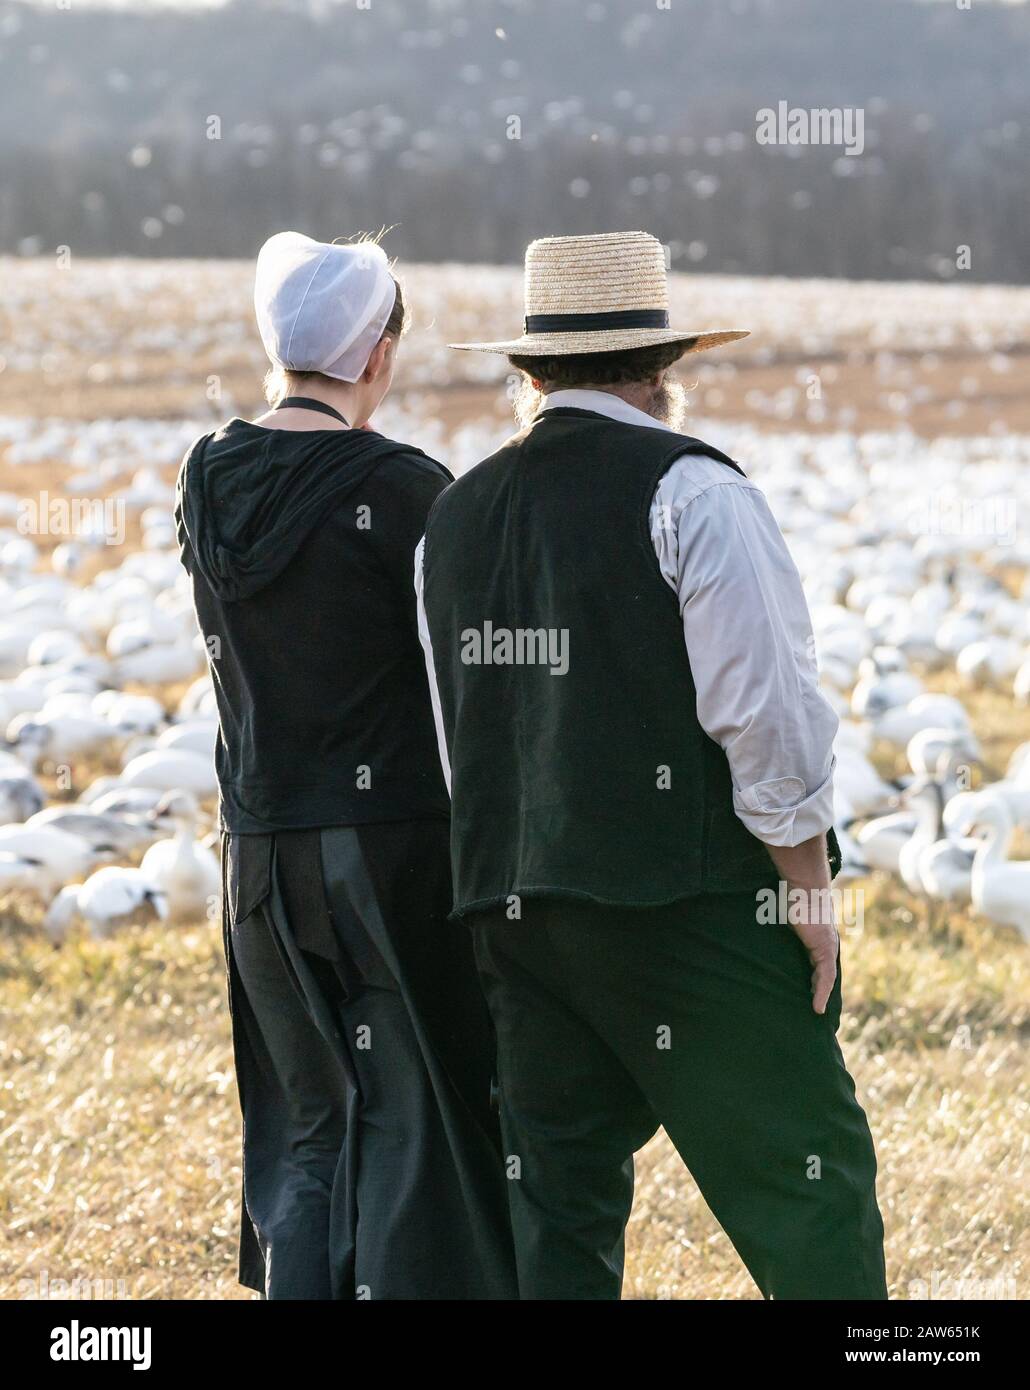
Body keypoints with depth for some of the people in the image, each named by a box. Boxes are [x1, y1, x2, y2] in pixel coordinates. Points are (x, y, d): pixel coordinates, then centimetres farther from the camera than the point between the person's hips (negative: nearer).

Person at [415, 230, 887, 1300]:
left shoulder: (450, 518, 13)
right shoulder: (688, 490, -9)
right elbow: (766, 710, -13)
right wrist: (808, 888, -5)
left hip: (509, 901, 7)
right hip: (691, 904, -6)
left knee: (558, 1205, 9)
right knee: (804, 1180, -2)